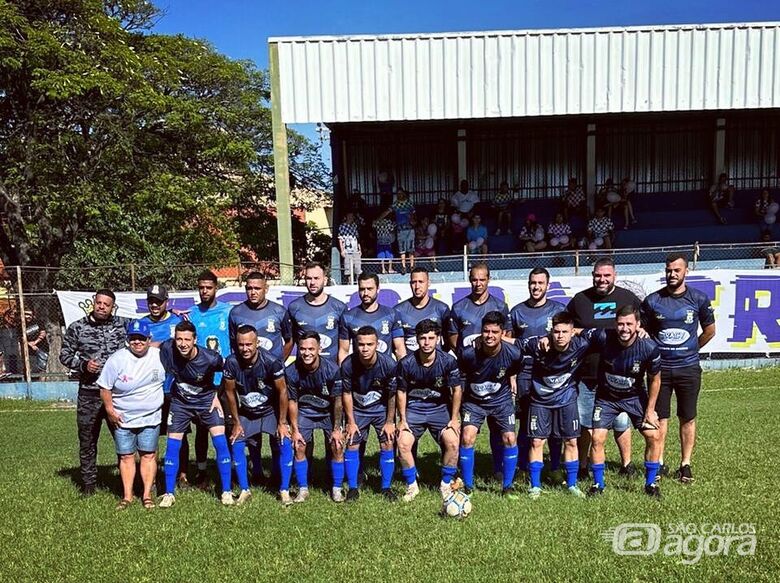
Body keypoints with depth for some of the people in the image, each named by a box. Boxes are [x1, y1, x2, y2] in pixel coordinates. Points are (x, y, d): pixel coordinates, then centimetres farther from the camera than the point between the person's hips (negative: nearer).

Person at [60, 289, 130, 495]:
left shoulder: (123, 324, 2)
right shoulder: (77, 328, 1)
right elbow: (65, 355, 7)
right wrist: (83, 365, -9)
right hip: (89, 394, 0)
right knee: (87, 439, 10)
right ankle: (89, 482, 25)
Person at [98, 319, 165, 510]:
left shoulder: (159, 356, -10)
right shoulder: (117, 359, -13)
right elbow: (104, 387, -6)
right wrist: (110, 410, -8)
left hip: (151, 417, 1)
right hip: (123, 418, 0)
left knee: (148, 455, 4)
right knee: (126, 457, 7)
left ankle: (147, 495, 13)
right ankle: (127, 496, 17)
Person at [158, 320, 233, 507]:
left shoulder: (210, 358, -27)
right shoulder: (167, 349, -24)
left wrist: (217, 395, -4)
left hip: (206, 399, -2)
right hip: (180, 402, 2)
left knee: (220, 442, -10)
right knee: (172, 445, -1)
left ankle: (226, 492, 1)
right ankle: (169, 493, 14)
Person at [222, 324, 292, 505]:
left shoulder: (271, 362, -28)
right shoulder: (231, 363, -22)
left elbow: (282, 392, -16)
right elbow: (230, 392, -7)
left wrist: (282, 423, -12)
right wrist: (236, 423, -2)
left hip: (271, 411, -2)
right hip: (246, 414, 2)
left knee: (285, 445, -15)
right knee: (236, 445, -10)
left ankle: (284, 491, 0)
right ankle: (244, 490, 7)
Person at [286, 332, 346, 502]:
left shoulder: (332, 369, -26)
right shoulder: (291, 371, -22)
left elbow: (337, 400, -16)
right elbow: (292, 401, -10)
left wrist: (337, 429, -14)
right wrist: (295, 430, -7)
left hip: (329, 411, -1)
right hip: (304, 411, 1)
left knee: (337, 447, -8)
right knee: (299, 447, -4)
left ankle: (337, 488, 9)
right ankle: (303, 489, 12)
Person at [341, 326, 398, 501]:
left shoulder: (389, 364, -26)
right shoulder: (348, 365, -25)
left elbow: (392, 394, -13)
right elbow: (347, 393, -11)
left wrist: (390, 422, -8)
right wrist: (351, 422, -7)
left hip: (381, 408, 0)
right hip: (357, 409, 1)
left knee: (387, 444, -5)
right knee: (351, 445, -2)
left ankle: (386, 488, 11)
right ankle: (352, 488, 13)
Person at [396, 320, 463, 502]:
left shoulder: (448, 361, -14)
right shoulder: (406, 363, -13)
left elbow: (457, 390, -3)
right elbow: (401, 392, 1)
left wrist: (454, 419, -4)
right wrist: (403, 419, -3)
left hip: (440, 408, 0)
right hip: (414, 408, 0)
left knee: (452, 442, -20)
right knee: (403, 444, -19)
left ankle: (445, 485, 5)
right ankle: (412, 486, 5)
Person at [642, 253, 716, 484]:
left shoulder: (699, 298, 0)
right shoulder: (652, 300, -1)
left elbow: (709, 330, 12)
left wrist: (689, 350, 13)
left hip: (688, 368, 0)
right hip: (660, 368, 0)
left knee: (688, 419, 7)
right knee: (660, 418, 4)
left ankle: (685, 465, 18)